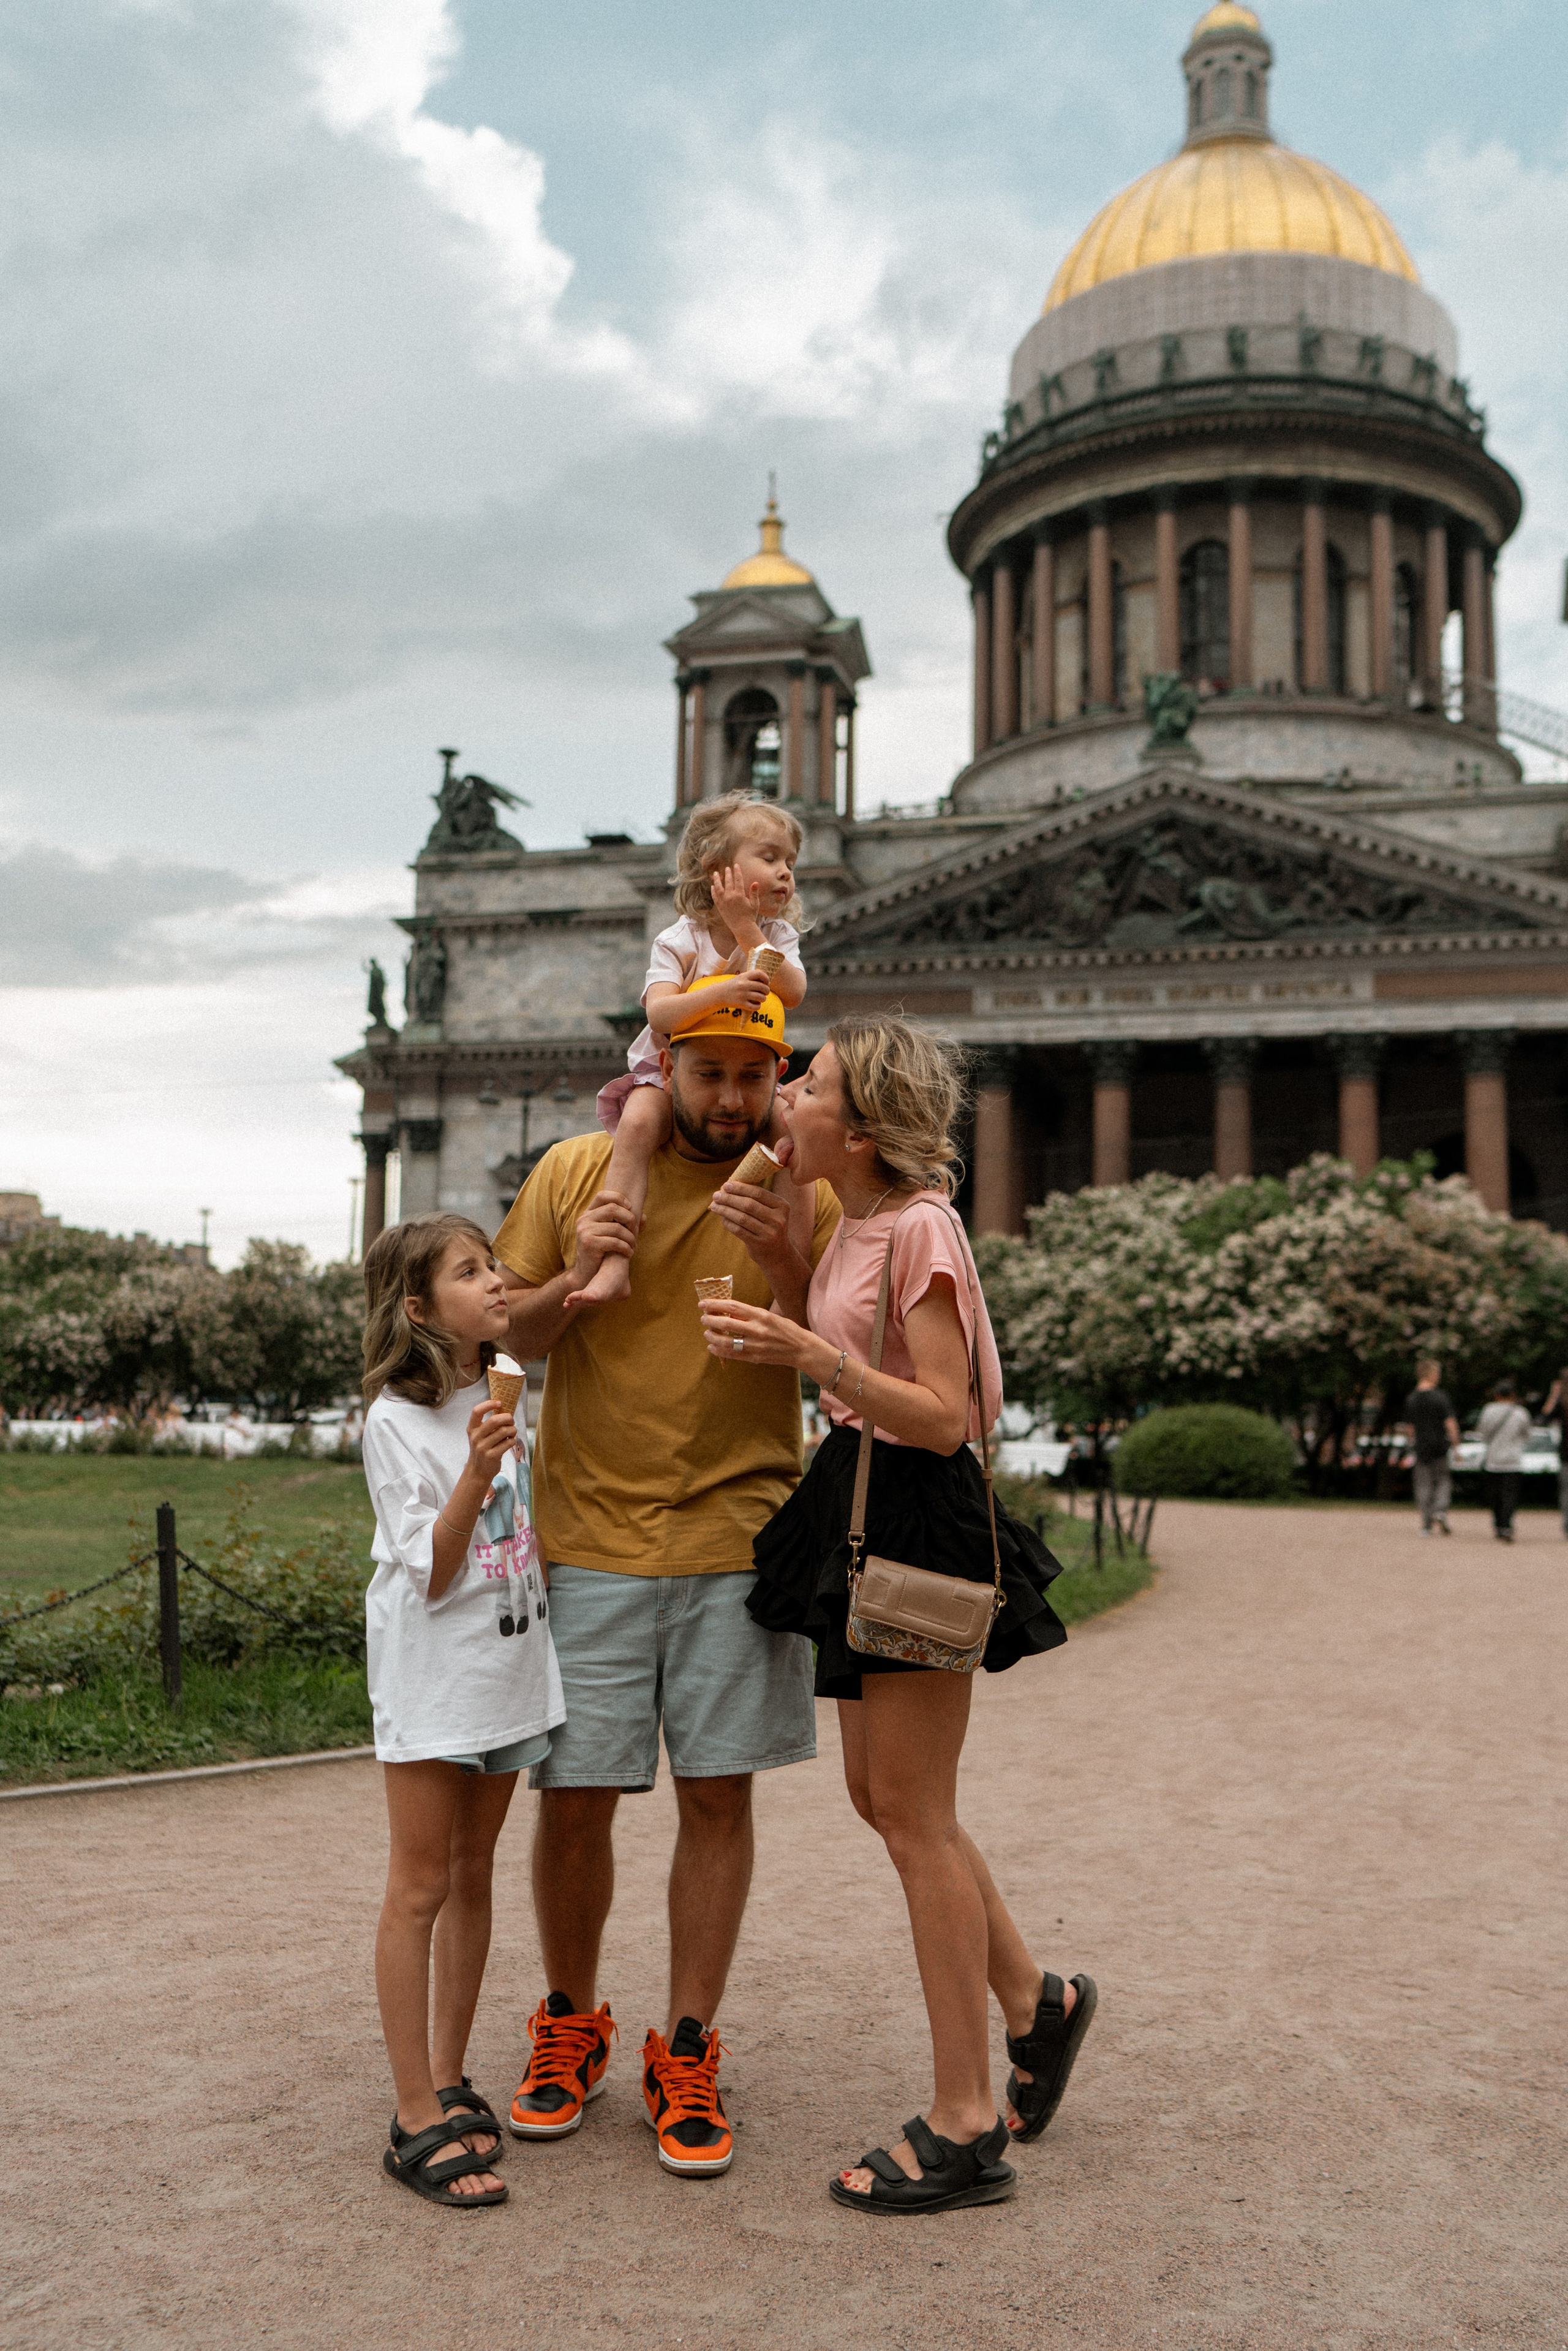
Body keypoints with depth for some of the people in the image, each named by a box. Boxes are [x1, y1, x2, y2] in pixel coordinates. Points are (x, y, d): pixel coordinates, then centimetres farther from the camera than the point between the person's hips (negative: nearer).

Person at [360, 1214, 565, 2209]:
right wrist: (474, 1473, -28)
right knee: (421, 1885, -1)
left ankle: (449, 2076, 26)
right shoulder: (398, 1421, -13)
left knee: (473, 1875, 14)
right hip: (432, 1671, -6)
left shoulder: (512, 1401, 7)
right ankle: (419, 2120, 5)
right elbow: (430, 1574, -18)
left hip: (510, 1667, 6)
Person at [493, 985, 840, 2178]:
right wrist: (573, 1280, -13)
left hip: (738, 1537, 0)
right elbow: (500, 1338, 7)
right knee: (574, 1796, 4)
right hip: (590, 1536, 0)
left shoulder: (803, 1194, 2)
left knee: (718, 1796, 3)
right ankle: (571, 2025, 28)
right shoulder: (574, 1173, 3)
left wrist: (790, 1271, -17)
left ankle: (687, 2055, 19)